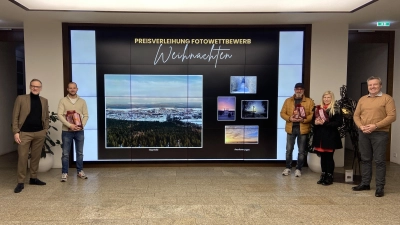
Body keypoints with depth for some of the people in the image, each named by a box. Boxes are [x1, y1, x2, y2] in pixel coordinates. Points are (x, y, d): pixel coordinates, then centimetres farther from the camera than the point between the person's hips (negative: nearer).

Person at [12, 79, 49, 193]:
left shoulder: (44, 101, 10)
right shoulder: (21, 98, 0)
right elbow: (15, 116, -2)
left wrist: (45, 130, 5)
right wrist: (16, 132, -9)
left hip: (39, 133, 3)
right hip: (24, 133, -3)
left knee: (36, 157, 10)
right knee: (22, 157, -2)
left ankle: (33, 178, 22)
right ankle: (20, 182, 7)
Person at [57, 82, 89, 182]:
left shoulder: (82, 101, 7)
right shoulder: (63, 101, 0)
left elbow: (86, 115, 5)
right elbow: (60, 115, -8)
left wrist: (82, 125, -11)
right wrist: (69, 125, -18)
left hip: (79, 131, 2)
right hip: (67, 131, -2)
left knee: (80, 152, 10)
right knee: (65, 153, 3)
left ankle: (80, 171, 21)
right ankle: (64, 173, 12)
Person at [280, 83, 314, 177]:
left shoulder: (309, 101, 2)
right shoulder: (288, 101, 7)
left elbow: (313, 114, -5)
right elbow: (282, 113, 4)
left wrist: (304, 120, -20)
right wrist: (289, 118, -14)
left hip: (303, 129, -1)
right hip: (291, 128, 1)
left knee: (301, 151, 6)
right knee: (289, 149, 6)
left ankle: (298, 169, 19)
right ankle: (288, 168, 20)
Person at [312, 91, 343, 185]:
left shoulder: (336, 109, -4)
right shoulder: (318, 108, 12)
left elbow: (339, 122, -12)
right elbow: (313, 120, 15)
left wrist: (325, 123, -18)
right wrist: (316, 122, -8)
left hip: (330, 136, -4)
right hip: (320, 135, 5)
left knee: (329, 157, 0)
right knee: (323, 156, 11)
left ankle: (330, 177, 10)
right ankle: (323, 176, 21)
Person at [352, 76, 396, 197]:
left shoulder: (387, 98, -2)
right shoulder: (362, 99, 14)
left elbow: (392, 116, -10)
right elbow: (356, 115, 12)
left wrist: (375, 126, -17)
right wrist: (361, 126, -6)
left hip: (380, 134, -5)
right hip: (363, 133, 5)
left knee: (379, 161, -1)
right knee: (365, 159, 12)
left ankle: (380, 187, 7)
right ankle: (365, 183, 22)